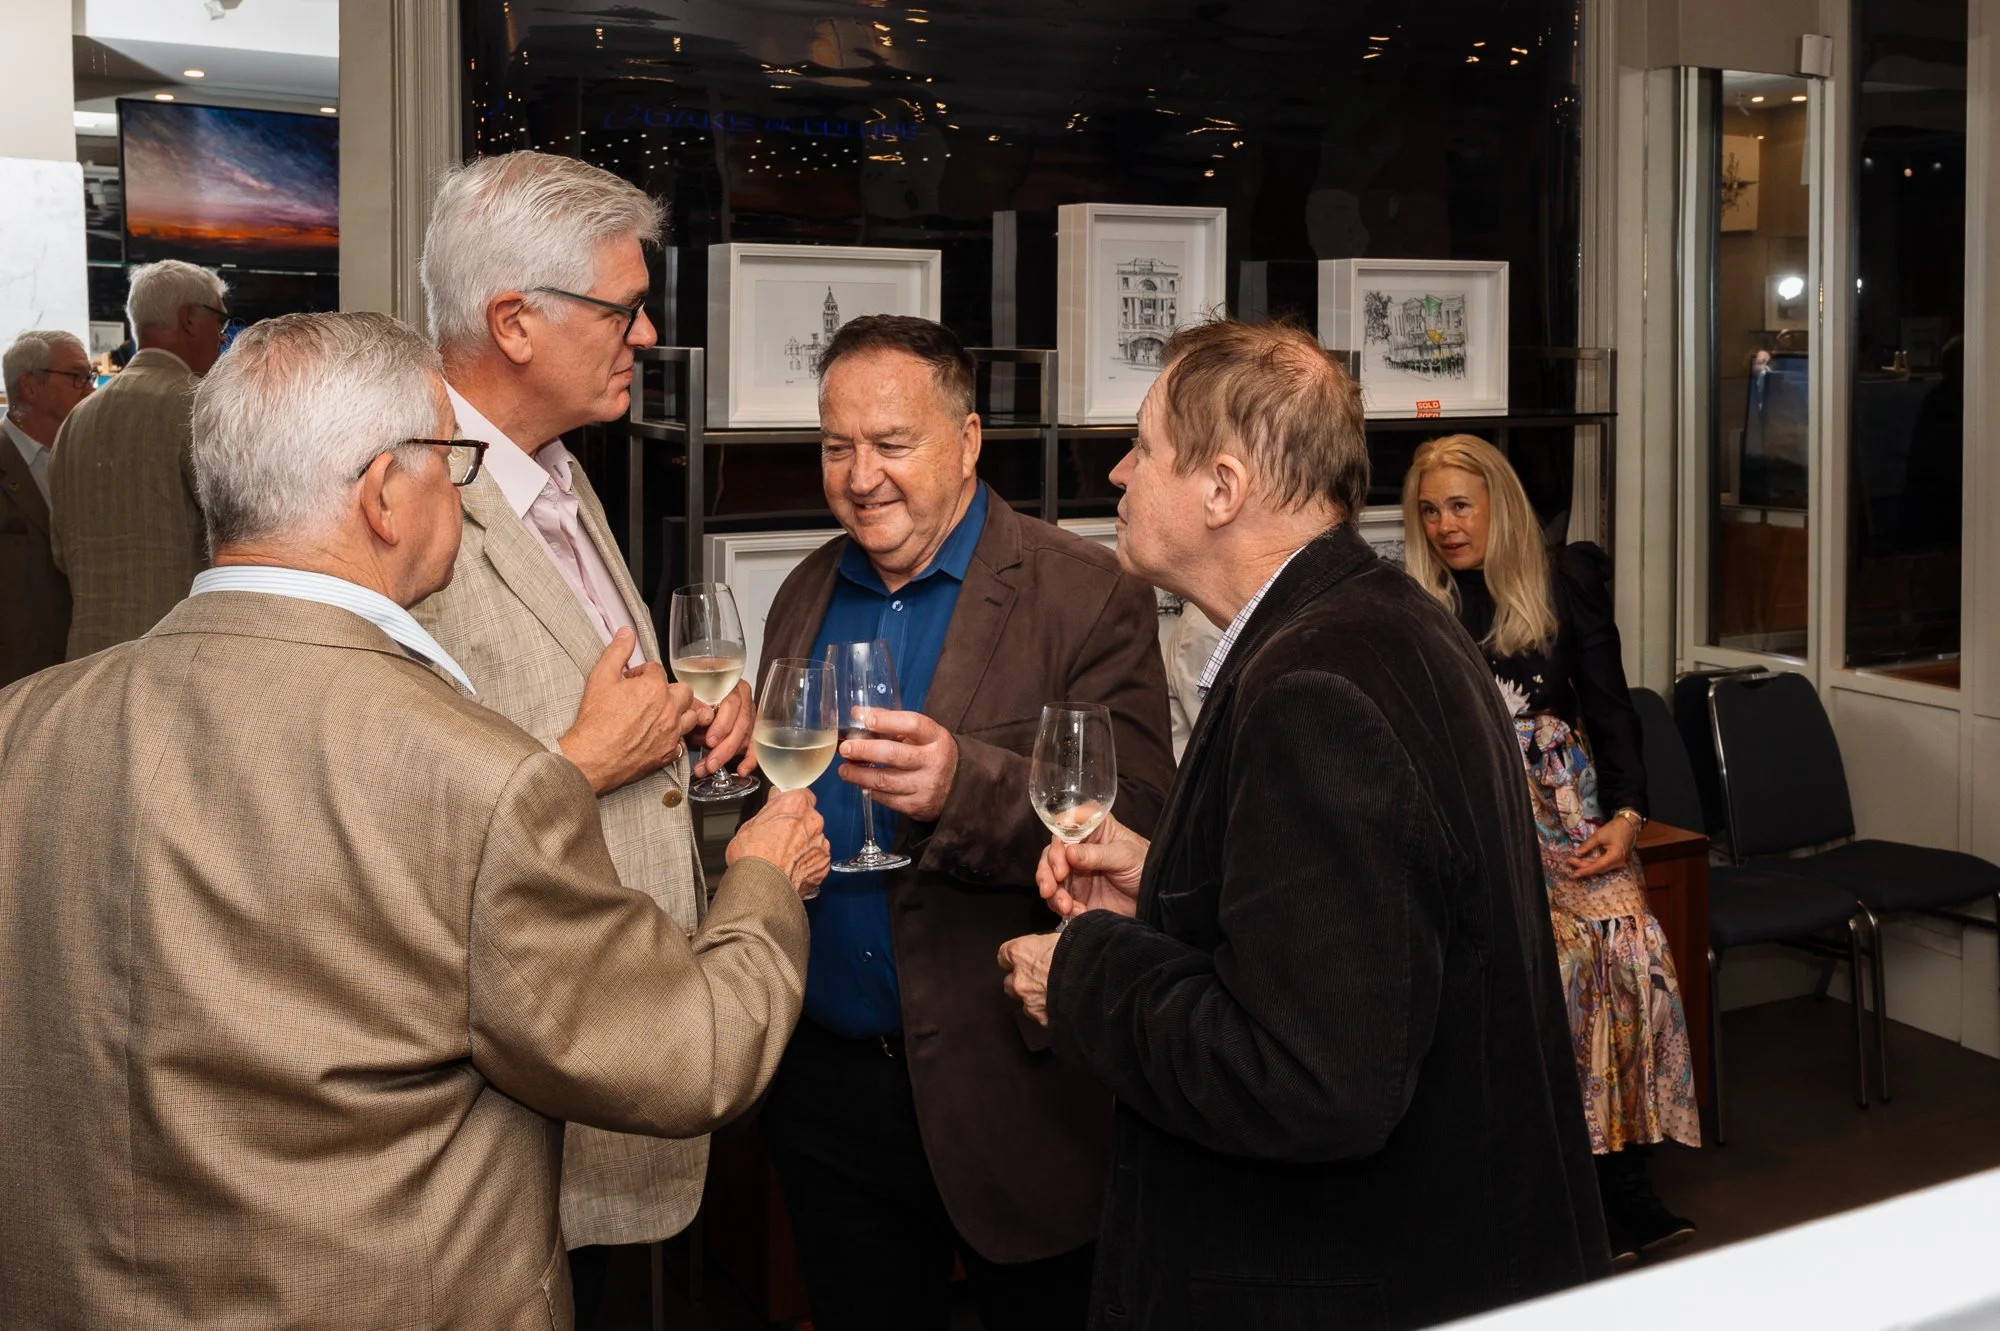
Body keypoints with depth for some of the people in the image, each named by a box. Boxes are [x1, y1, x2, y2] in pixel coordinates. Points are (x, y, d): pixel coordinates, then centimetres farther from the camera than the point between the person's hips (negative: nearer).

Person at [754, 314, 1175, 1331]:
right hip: (827, 1086, 5)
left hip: (1010, 1096, -5)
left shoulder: (1090, 599, -11)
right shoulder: (806, 596, 8)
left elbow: (1135, 824, -21)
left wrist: (966, 784, -35)